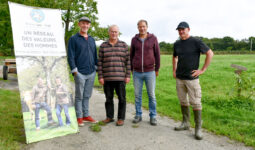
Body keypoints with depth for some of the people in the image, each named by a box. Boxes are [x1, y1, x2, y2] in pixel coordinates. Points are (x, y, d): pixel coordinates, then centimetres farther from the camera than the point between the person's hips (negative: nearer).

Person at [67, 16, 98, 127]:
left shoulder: (92, 39, 16)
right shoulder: (73, 39, 0)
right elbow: (71, 56, -5)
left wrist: (96, 67, 11)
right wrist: (74, 70, -12)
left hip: (91, 72, 5)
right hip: (80, 73, -5)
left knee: (87, 96, 12)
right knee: (79, 96, 2)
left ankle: (86, 115, 22)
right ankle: (79, 117, 12)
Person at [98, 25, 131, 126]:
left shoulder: (124, 45, 3)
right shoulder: (103, 46, 5)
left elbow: (128, 61, 2)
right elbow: (100, 62, 3)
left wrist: (128, 76, -4)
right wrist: (100, 77, -3)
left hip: (120, 77, -1)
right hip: (107, 78, 1)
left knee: (121, 98, 2)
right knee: (108, 98, 10)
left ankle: (121, 118, 15)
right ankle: (109, 117, 24)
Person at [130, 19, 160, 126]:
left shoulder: (153, 38, 1)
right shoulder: (134, 40, 6)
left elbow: (157, 54, 4)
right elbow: (131, 55, 12)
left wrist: (157, 69, 4)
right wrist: (131, 69, 11)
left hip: (150, 72, -1)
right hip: (137, 73, 2)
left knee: (151, 95, 4)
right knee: (137, 95, 7)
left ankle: (153, 116, 16)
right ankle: (138, 115, 21)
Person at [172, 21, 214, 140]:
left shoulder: (196, 42, -7)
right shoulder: (177, 44, 10)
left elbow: (210, 53, -7)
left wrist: (203, 70, -10)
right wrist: (174, 70, 16)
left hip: (192, 78, -5)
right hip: (179, 78, 6)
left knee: (195, 102, -3)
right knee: (183, 101, 12)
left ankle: (198, 128, 7)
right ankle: (185, 123, 26)